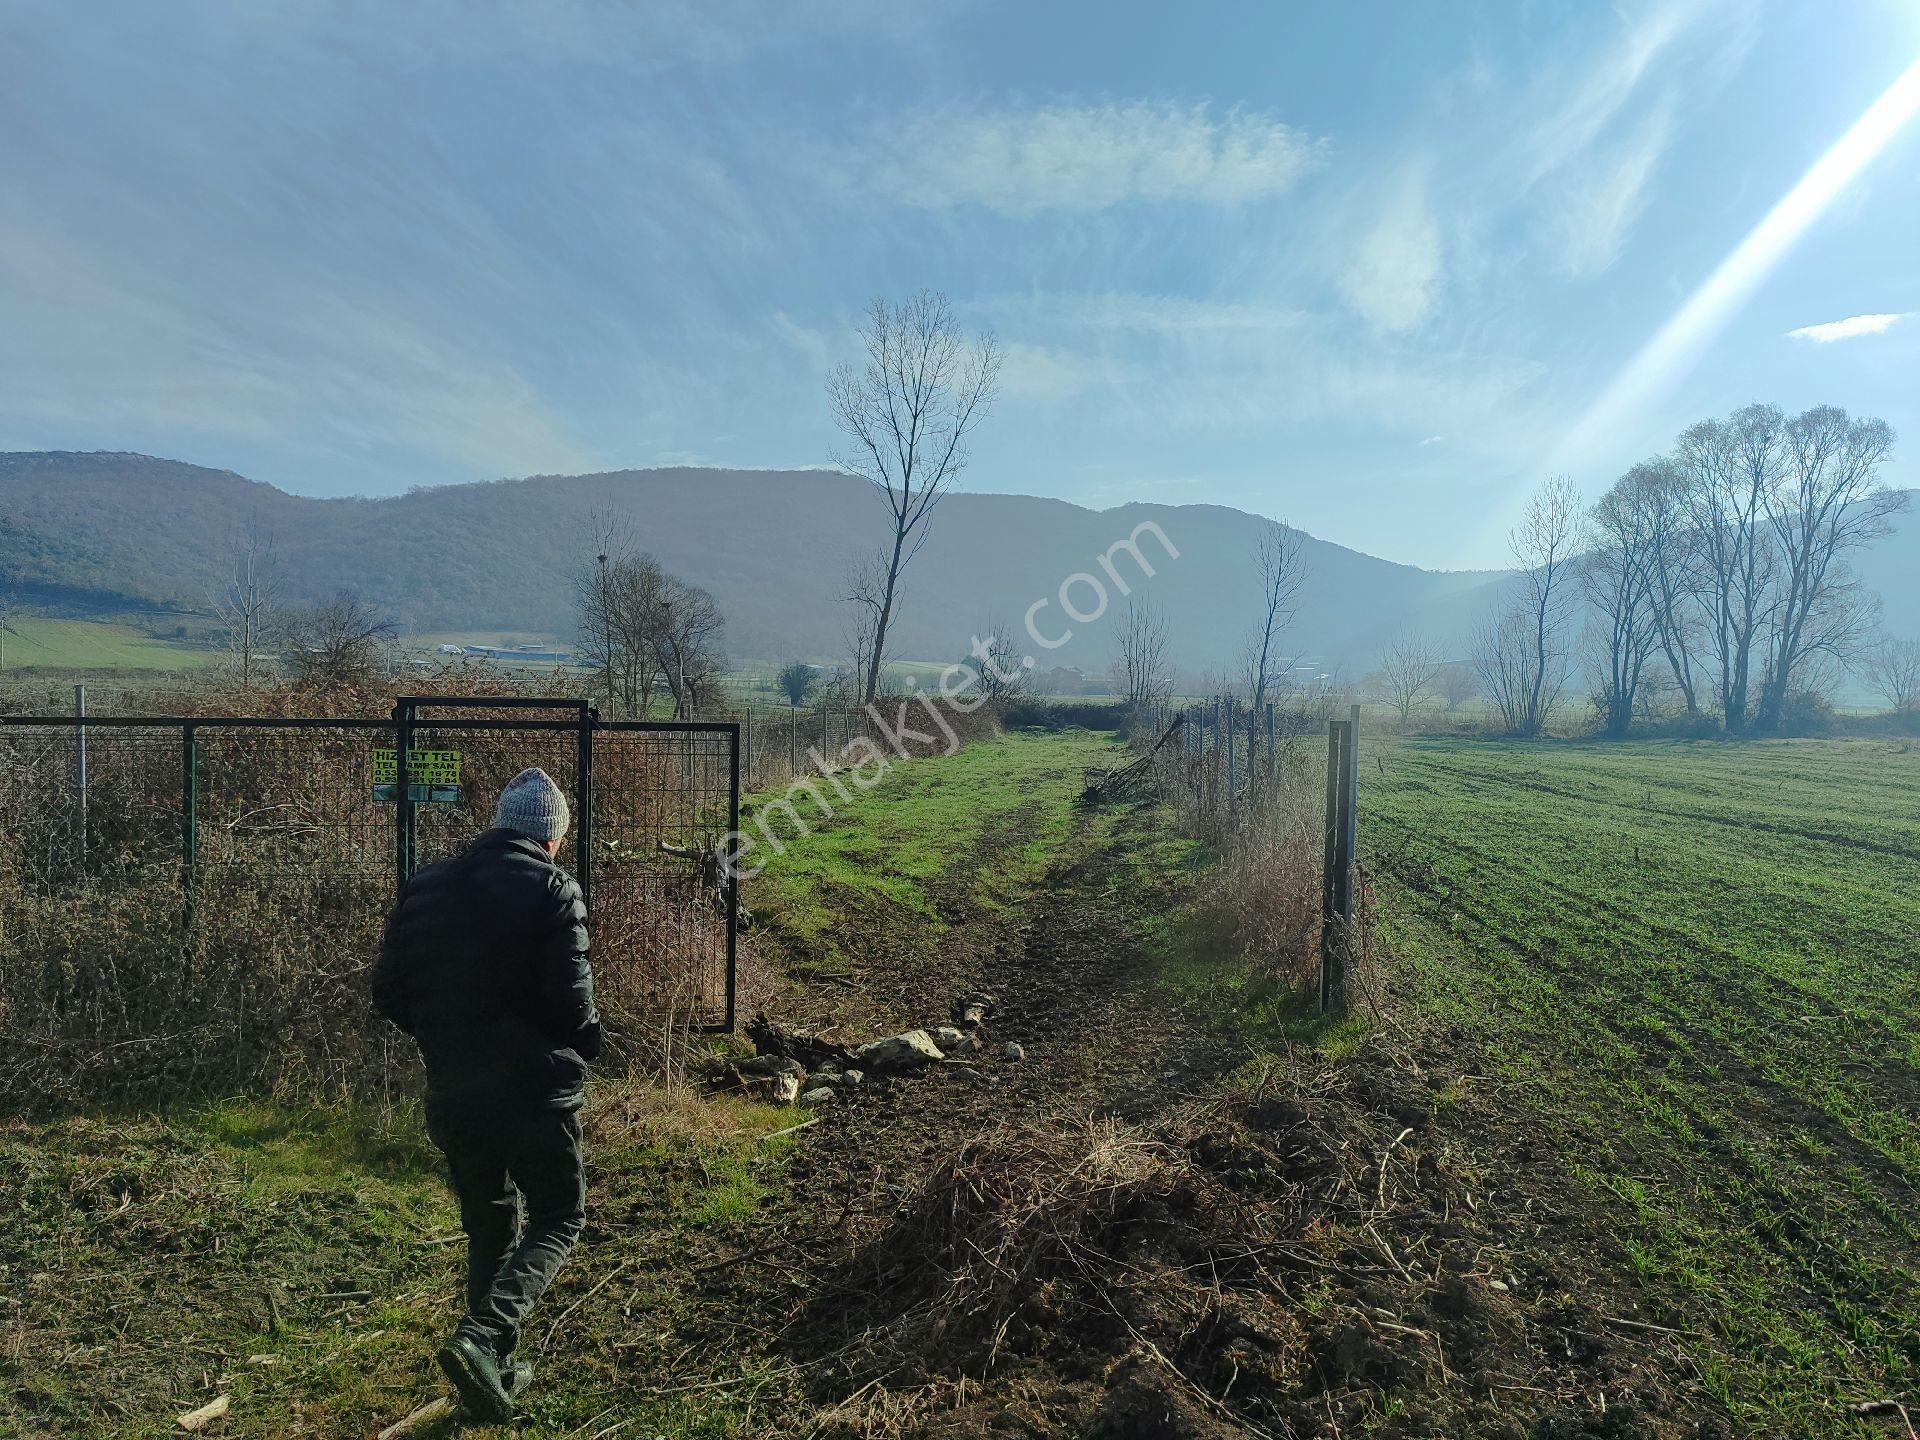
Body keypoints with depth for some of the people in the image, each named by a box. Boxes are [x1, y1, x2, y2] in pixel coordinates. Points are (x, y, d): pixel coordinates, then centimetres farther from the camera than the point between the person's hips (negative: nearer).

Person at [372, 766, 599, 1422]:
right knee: (558, 1220, 12)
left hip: (451, 1093, 6)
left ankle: (496, 1367, 26)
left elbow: (388, 991, 7)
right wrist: (586, 1042, 4)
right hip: (532, 1091, -5)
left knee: (487, 1227, 21)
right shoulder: (552, 889, -11)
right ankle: (482, 1337, -7)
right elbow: (570, 998, -18)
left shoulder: (427, 885, 6)